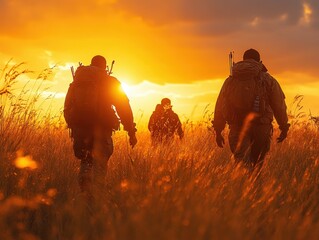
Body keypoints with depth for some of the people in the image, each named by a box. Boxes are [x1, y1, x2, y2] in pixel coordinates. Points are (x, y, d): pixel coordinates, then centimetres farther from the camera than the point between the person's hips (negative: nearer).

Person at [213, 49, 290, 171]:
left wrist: (218, 131, 16)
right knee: (257, 164, 15)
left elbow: (220, 107, 11)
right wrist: (284, 127, 11)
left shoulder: (230, 81, 12)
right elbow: (279, 105, 3)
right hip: (260, 128, -1)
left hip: (237, 129, 1)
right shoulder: (268, 80, 5)